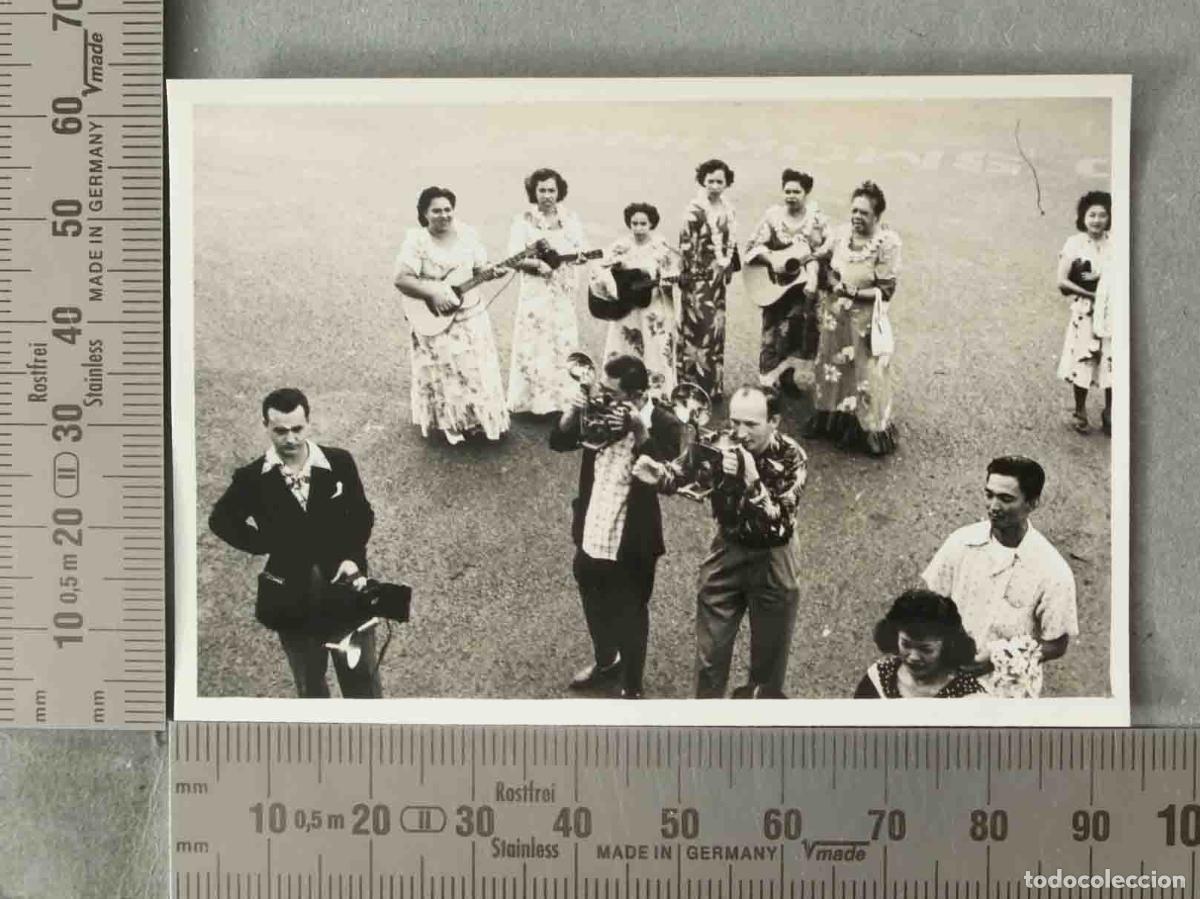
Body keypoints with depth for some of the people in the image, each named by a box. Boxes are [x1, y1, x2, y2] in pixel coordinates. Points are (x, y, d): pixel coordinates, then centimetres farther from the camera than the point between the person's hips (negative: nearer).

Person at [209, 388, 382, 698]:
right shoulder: (252, 479, -10)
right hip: (292, 597, 0)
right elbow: (221, 520, 3)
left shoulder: (339, 463, -8)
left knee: (362, 675, 12)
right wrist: (265, 546, -7)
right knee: (309, 683, 16)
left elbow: (362, 515, 4)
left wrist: (353, 557, -11)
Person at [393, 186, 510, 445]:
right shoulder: (416, 239, -13)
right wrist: (433, 294, -25)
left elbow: (479, 268, 7)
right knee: (445, 375, 4)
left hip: (470, 318, 4)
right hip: (434, 322, -4)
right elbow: (401, 279, -17)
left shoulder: (467, 234, 0)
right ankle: (452, 425, 20)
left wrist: (491, 272, -16)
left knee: (478, 371, 9)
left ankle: (485, 421, 23)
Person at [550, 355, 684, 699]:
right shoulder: (601, 411, -6)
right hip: (590, 535, 5)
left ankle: (631, 687, 34)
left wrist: (640, 433, -40)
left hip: (631, 544, -5)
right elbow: (558, 443, 0)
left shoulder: (664, 425, -19)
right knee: (595, 609, 27)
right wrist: (572, 412, -19)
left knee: (629, 618, 13)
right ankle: (605, 662, 54)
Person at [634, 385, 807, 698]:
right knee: (710, 649, 13)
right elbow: (681, 474, -2)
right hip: (728, 550, 3)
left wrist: (751, 480, -44)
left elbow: (779, 528, -30)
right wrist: (657, 474, -26)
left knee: (769, 652, 15)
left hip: (772, 560, -3)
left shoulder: (790, 457, -23)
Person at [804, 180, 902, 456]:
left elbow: (886, 291, -17)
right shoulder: (841, 233, -5)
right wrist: (831, 282, -7)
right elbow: (827, 265, 13)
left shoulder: (888, 242, -19)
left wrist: (853, 292, -23)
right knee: (832, 368, 18)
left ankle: (872, 432, 17)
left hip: (865, 322, -5)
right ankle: (829, 421, 35)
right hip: (836, 317, 5)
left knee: (866, 376, 2)